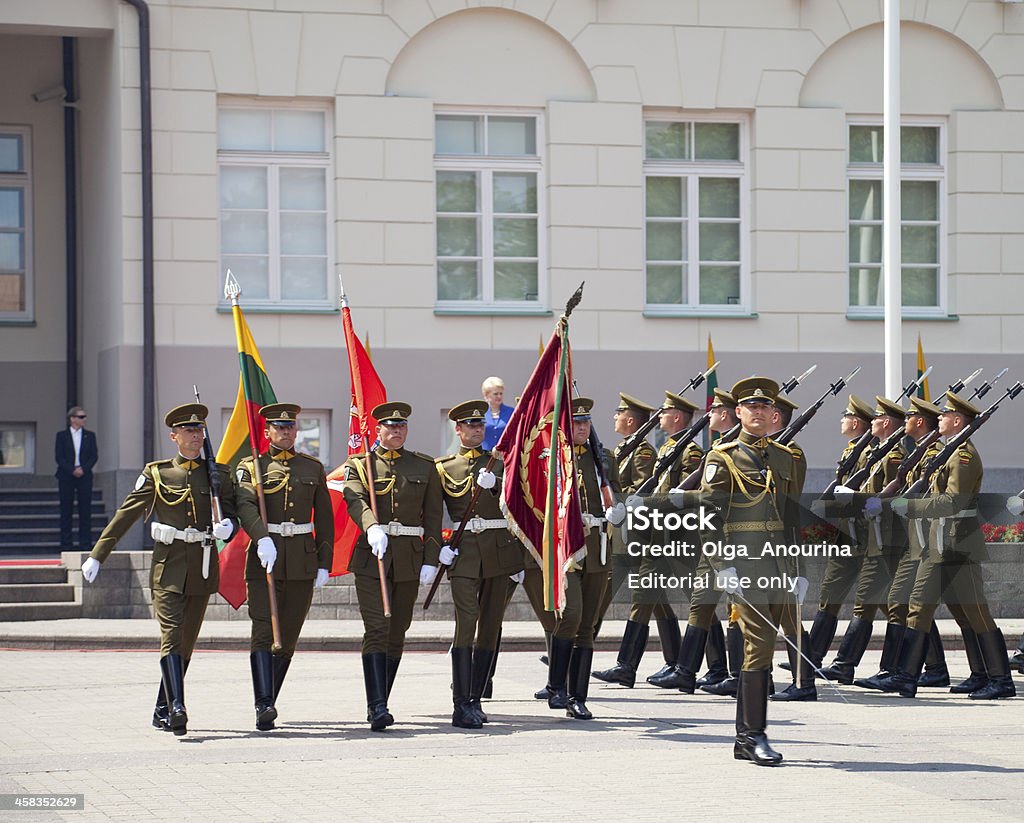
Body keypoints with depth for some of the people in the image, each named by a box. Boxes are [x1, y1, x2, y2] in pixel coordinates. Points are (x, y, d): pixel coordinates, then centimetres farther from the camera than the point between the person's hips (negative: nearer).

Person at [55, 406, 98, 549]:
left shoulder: (90, 435, 10)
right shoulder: (62, 435, 4)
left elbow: (94, 455, 5)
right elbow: (58, 457, -2)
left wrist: (83, 469, -10)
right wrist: (72, 470, -14)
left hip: (84, 476, 2)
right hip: (66, 477, -2)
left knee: (85, 511, -2)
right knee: (66, 511, 0)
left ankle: (85, 544, 0)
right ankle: (65, 544, 3)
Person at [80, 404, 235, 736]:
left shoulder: (218, 473, 10)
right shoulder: (157, 473, 4)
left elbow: (231, 510, 10)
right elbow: (125, 515, 4)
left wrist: (227, 526, -16)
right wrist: (97, 555, 1)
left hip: (203, 566, 3)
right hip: (168, 564, -3)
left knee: (186, 641, 7)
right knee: (171, 635, -16)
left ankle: (162, 711, 18)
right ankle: (176, 708, -28)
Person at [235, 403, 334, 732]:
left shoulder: (313, 468, 13)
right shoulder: (251, 466, 4)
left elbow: (324, 518, 13)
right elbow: (246, 506, -13)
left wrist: (324, 563, 6)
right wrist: (262, 538, -31)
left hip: (303, 562, 3)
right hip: (265, 558, -3)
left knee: (288, 636, 5)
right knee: (264, 631, -14)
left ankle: (267, 704, 15)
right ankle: (264, 704, -22)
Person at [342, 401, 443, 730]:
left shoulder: (425, 467, 11)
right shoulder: (360, 465, 5)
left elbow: (433, 517, 9)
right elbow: (355, 500, -15)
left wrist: (431, 560, -2)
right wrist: (372, 528, -35)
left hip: (410, 561, 3)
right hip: (371, 556, -3)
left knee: (397, 633, 8)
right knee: (377, 630, -13)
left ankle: (379, 705, 18)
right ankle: (377, 707, -20)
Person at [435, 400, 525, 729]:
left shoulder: (499, 463, 16)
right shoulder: (444, 467, 10)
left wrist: (493, 485, -11)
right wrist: (440, 546, -10)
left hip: (500, 551, 3)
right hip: (464, 551, -3)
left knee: (490, 626, 4)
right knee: (466, 621, -15)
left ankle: (475, 700, 13)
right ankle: (461, 706, -20)